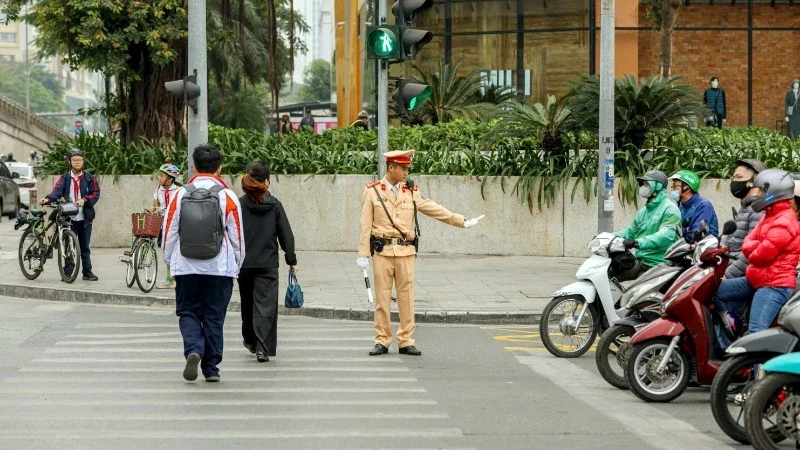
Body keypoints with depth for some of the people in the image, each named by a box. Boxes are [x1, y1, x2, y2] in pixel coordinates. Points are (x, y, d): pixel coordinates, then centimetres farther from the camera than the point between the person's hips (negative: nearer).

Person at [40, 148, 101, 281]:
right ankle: (67, 273, 5)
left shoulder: (89, 177, 6)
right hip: (69, 218, -1)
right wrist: (48, 199, -30)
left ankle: (87, 272, 17)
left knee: (85, 246, 9)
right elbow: (57, 191, -11)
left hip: (85, 218, 1)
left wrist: (84, 200, -15)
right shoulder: (65, 178, 4)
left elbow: (96, 193, 2)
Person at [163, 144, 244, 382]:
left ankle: (193, 349, -14)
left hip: (186, 267, 0)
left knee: (187, 312, 11)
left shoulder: (180, 195, -1)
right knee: (214, 316, 8)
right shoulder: (228, 197, -3)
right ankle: (211, 367, 10)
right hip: (220, 267, 0)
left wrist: (169, 262, 17)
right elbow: (237, 237, 2)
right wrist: (236, 268, 14)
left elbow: (169, 233, 3)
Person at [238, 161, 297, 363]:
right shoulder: (274, 205, -2)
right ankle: (262, 348, -14)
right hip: (268, 263, -1)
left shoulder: (239, 204, -5)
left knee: (247, 303, 20)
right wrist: (291, 260, 9)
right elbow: (286, 234, 0)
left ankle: (250, 340, 36)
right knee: (265, 305, -3)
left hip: (244, 263, 1)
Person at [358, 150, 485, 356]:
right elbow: (366, 225, 0)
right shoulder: (372, 192, 2)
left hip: (406, 252, 2)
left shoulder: (411, 192, 9)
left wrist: (462, 222, 7)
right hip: (382, 251, -2)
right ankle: (382, 341, 8)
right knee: (382, 297, 1)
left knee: (406, 297, 2)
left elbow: (435, 210, 11)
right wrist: (363, 254, -3)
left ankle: (406, 341, 8)